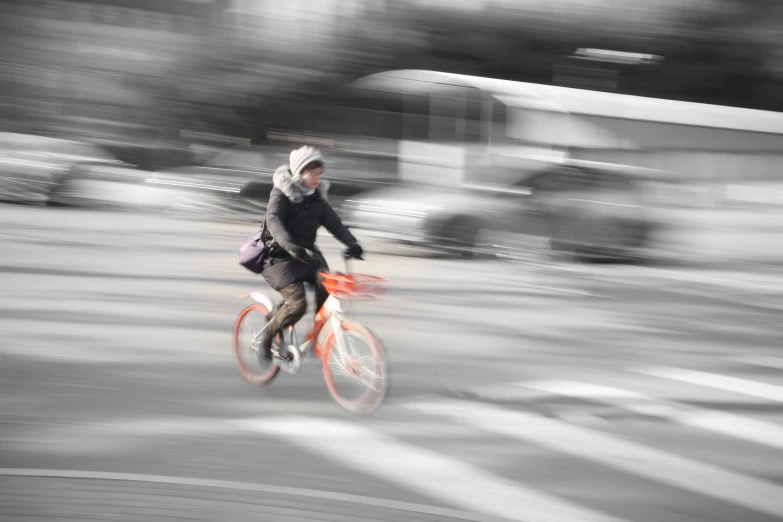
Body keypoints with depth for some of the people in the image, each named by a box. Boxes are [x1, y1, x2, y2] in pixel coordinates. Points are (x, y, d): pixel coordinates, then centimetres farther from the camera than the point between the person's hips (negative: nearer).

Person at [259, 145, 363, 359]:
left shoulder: (317, 196, 8)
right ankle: (268, 338, 2)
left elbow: (333, 222, -1)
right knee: (297, 303, -23)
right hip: (280, 256, -6)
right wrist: (288, 244, -45)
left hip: (307, 253, 6)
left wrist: (352, 243, -19)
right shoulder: (282, 192, -11)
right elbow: (273, 219, -27)